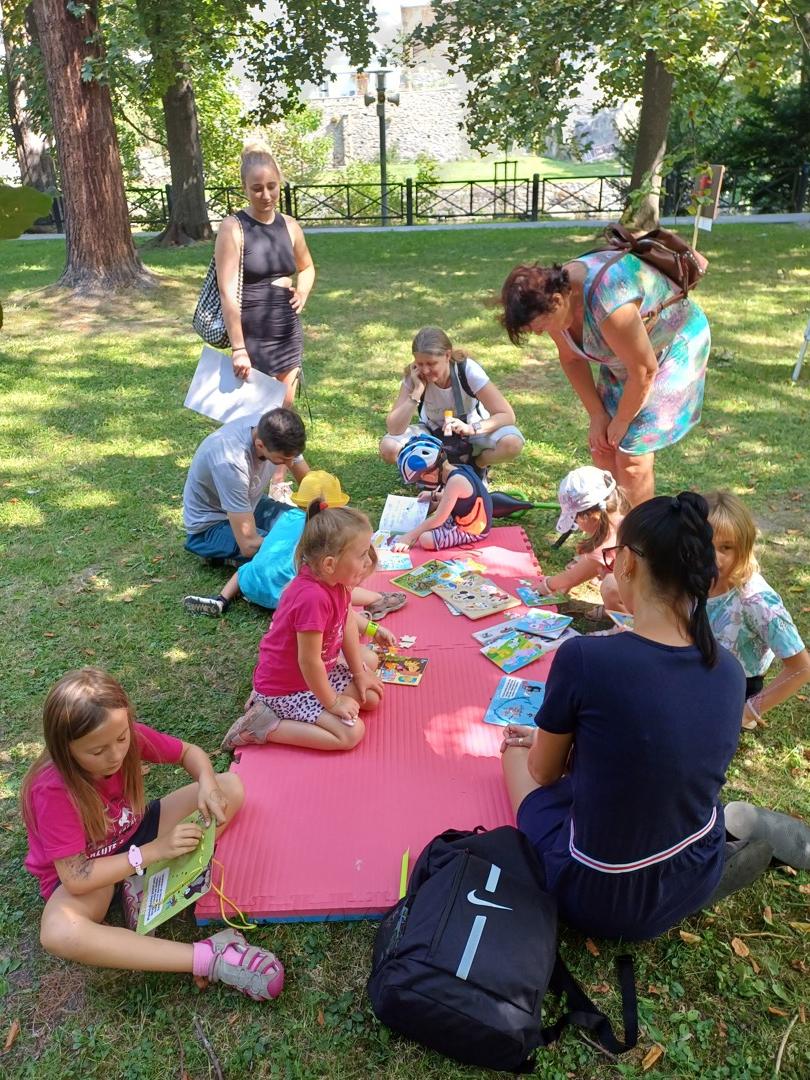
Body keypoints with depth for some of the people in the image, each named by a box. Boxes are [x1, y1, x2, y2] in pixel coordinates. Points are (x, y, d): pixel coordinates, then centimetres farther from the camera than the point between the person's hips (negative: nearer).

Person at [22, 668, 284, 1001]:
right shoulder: (53, 790, -32)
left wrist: (207, 785, -27)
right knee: (58, 933, -41)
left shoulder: (129, 736, -21)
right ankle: (209, 957, -38)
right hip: (83, 872, -5)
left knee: (231, 786, -10)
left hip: (132, 835, 5)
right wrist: (154, 850, -36)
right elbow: (76, 879, -29)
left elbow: (190, 752, -5)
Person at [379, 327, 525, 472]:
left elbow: (507, 415, -27)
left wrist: (471, 428, -43)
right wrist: (417, 391, -35)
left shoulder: (468, 370, -26)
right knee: (388, 448, -28)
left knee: (512, 443, -32)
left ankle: (476, 465, 0)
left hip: (472, 432, -1)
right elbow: (394, 429, -27)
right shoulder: (414, 376, -21)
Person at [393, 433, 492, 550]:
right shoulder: (456, 472, -1)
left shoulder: (456, 480, -27)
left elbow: (438, 519, -25)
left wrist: (409, 535, -19)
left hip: (472, 531, -10)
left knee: (425, 539, -24)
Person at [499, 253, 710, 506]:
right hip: (625, 355, 8)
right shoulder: (556, 290, -14)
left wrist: (621, 421, -12)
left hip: (673, 350, -7)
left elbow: (645, 370, -27)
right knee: (602, 448, 4)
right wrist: (597, 415, -2)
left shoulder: (607, 306, -39)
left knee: (632, 457, -12)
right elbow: (571, 358, 1)